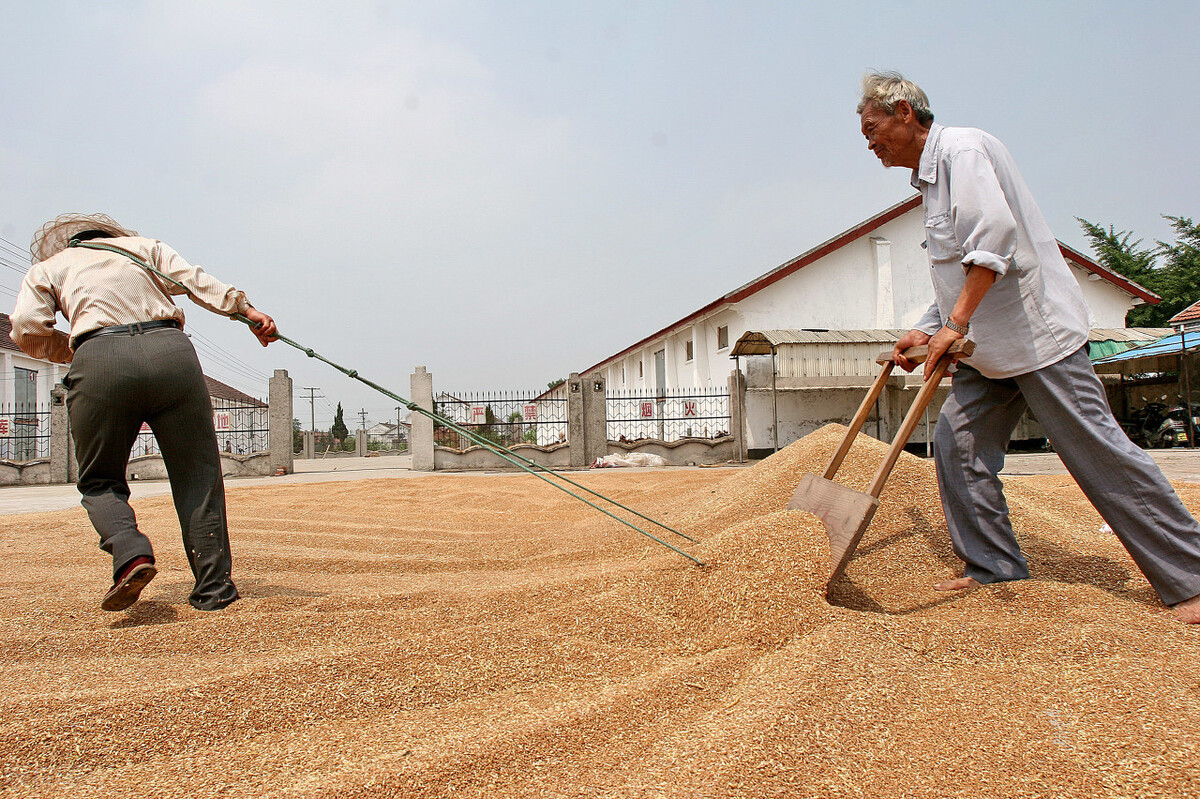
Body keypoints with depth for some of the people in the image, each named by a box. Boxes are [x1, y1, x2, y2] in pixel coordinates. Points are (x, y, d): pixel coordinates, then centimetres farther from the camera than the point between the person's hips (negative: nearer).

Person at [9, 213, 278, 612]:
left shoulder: (46, 267, 28)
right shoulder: (143, 245, 31)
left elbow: (26, 328, 10)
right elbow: (195, 280, 11)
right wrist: (245, 308, 0)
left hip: (98, 359, -1)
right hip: (171, 352, 1)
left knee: (99, 481, 16)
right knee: (198, 477, 6)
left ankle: (130, 553, -10)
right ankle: (213, 587, 5)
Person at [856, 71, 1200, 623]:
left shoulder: (961, 148, -10)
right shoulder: (929, 177, 20)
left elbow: (994, 236, -26)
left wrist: (955, 322, -28)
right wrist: (927, 330, 12)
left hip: (1035, 328, -10)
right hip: (988, 346, 10)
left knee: (1096, 449, -7)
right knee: (957, 441, 2)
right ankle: (994, 568, 11)